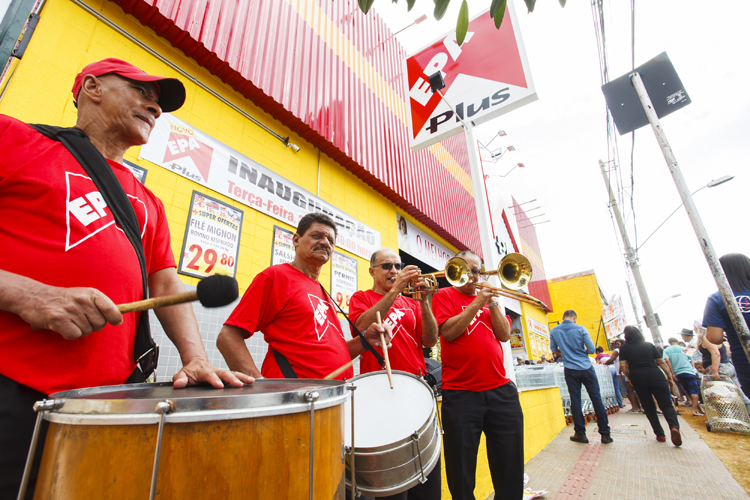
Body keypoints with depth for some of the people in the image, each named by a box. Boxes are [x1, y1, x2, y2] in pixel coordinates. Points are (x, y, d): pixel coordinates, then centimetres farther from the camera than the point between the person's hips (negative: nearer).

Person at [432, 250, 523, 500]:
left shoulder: (489, 297, 17)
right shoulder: (445, 296, 3)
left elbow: (505, 335, 7)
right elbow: (448, 332, -12)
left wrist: (492, 303, -4)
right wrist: (477, 303, -12)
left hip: (501, 390, 5)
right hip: (460, 393, -4)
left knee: (511, 468, 13)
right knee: (461, 472, 6)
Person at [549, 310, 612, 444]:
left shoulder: (554, 331, -1)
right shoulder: (581, 329, -7)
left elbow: (553, 349, 9)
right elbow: (592, 349, -6)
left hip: (571, 370, 1)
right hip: (586, 368, -1)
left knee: (575, 401, 6)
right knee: (596, 399, 8)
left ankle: (580, 433, 12)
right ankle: (605, 433, 14)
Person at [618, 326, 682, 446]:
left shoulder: (624, 349, 3)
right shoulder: (649, 345, 8)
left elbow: (623, 366, -4)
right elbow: (661, 362, 5)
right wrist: (670, 376, 13)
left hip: (638, 379, -1)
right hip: (656, 377, 1)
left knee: (649, 407, 10)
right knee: (666, 405, 2)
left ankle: (660, 435, 10)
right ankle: (674, 426, -24)